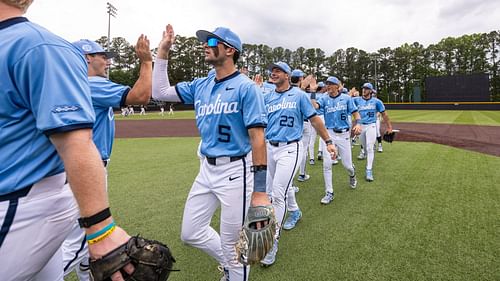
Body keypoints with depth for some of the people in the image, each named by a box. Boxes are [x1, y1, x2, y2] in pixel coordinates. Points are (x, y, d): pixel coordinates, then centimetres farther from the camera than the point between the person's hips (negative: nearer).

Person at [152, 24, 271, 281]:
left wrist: (260, 190, -19)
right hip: (207, 169, 8)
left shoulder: (246, 87, -11)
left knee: (232, 246, 7)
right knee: (190, 233, 18)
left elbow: (258, 138, -16)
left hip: (235, 172, -7)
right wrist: (163, 52, 9)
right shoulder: (200, 86, 10)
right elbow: (160, 92, 13)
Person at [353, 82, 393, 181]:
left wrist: (389, 127, 4)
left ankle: (369, 170, -7)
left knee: (370, 148, -9)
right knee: (364, 146, 16)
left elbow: (384, 114, 3)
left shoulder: (376, 101, -2)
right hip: (360, 126, 2)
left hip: (371, 126, -2)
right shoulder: (357, 100, 1)